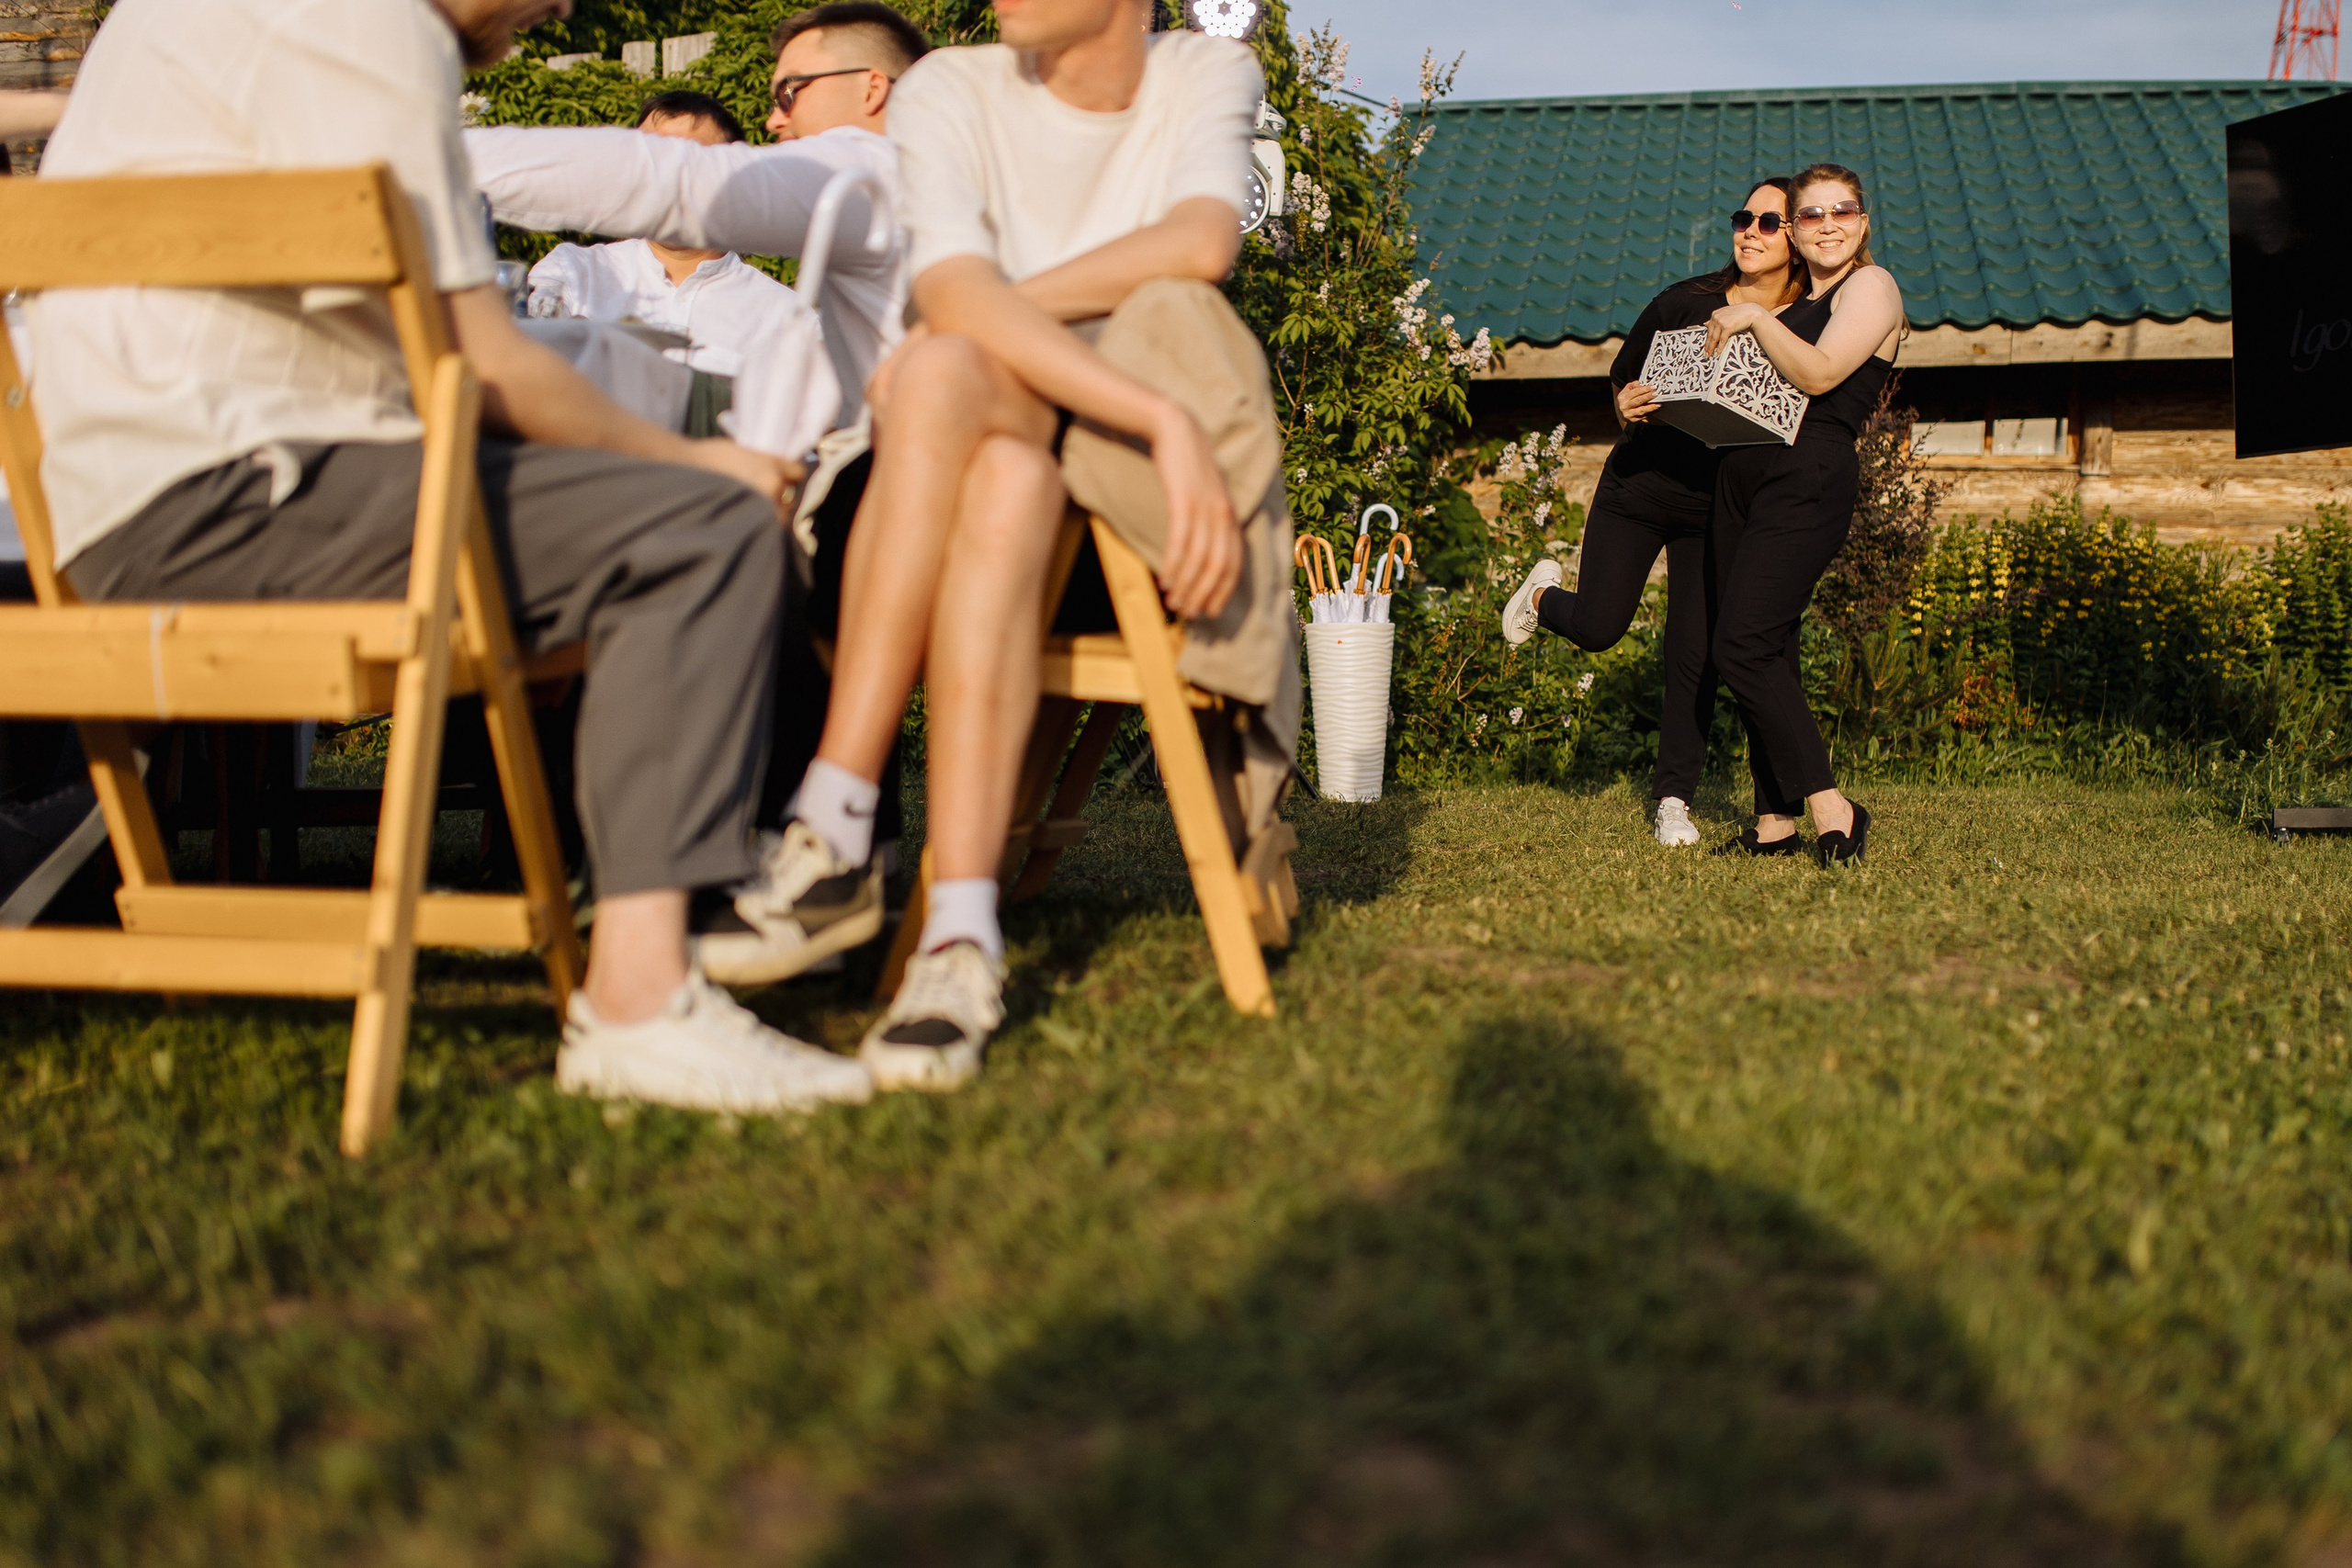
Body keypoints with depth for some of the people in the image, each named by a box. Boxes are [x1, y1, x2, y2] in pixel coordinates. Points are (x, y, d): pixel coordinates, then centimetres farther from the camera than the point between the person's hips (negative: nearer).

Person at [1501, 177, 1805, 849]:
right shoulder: (1686, 303, -10)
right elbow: (1622, 376, 2)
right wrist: (1626, 408, -20)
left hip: (1720, 508, 0)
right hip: (1640, 486, 0)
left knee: (1696, 655, -2)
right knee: (1598, 628, 0)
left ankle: (1674, 798, 11)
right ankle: (1544, 592, 37)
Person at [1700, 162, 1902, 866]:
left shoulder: (1870, 286, -1)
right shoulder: (1794, 299, 24)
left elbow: (1817, 374, -16)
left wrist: (1754, 319, -8)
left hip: (1808, 478, -8)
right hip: (1743, 474, 9)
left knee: (1742, 645, -19)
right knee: (1765, 652, 6)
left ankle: (1832, 812, -16)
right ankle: (1775, 822, 9)